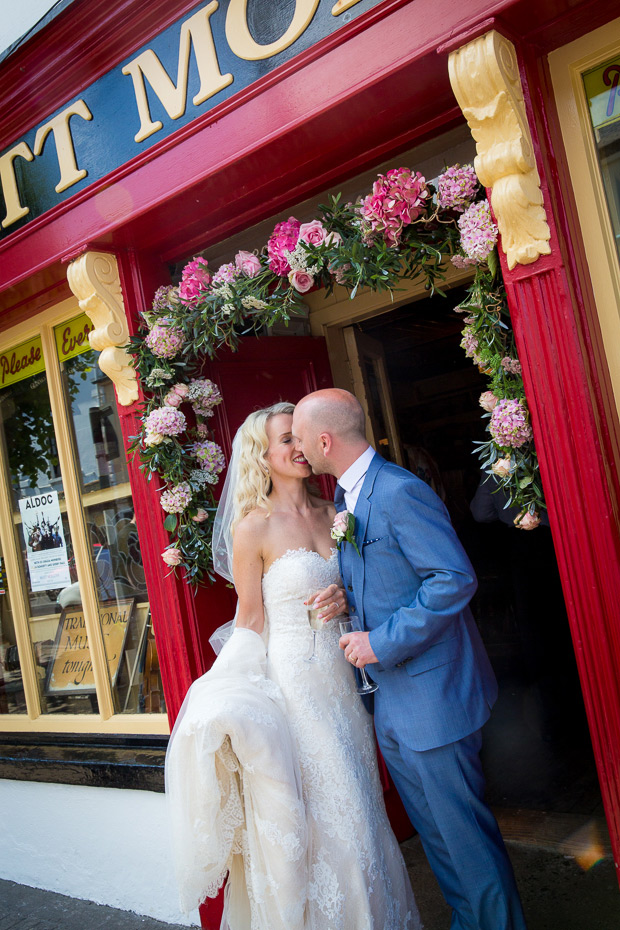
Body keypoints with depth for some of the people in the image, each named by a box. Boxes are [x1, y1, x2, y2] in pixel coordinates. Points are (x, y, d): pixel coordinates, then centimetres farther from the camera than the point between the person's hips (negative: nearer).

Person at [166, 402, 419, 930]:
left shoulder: (333, 513, 5)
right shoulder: (253, 529, -11)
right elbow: (252, 620, -6)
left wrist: (346, 598, -7)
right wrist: (233, 702, -12)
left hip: (344, 676, 5)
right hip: (294, 682, -5)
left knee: (358, 803, 16)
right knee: (319, 812, 4)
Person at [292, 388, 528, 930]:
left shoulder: (400, 492, -20)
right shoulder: (344, 497, 10)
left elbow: (455, 579, -24)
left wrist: (382, 642, -22)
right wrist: (345, 601, 4)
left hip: (431, 694, -9)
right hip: (390, 699, 9)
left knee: (463, 830, 5)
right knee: (435, 829, 22)